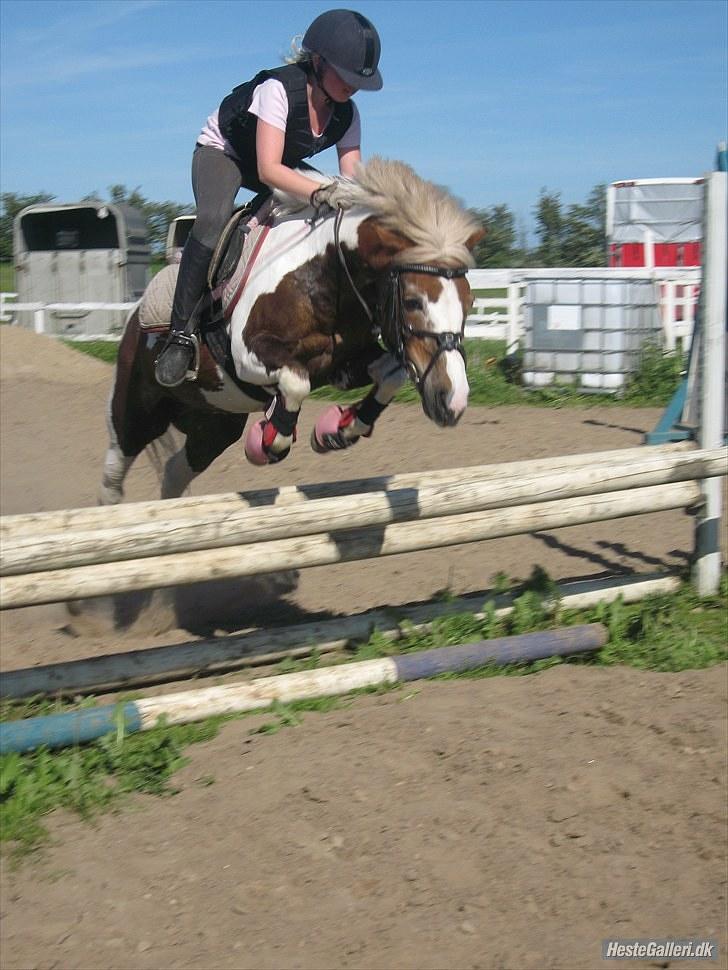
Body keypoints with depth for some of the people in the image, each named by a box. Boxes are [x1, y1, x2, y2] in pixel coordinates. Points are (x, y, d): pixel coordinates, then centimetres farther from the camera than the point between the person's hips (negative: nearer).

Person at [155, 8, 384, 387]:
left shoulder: (346, 114, -15)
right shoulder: (278, 89, -33)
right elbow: (268, 169, -42)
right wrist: (321, 193, -56)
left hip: (285, 166, 6)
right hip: (221, 153, -6)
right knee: (213, 221, -37)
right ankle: (181, 333, -30)